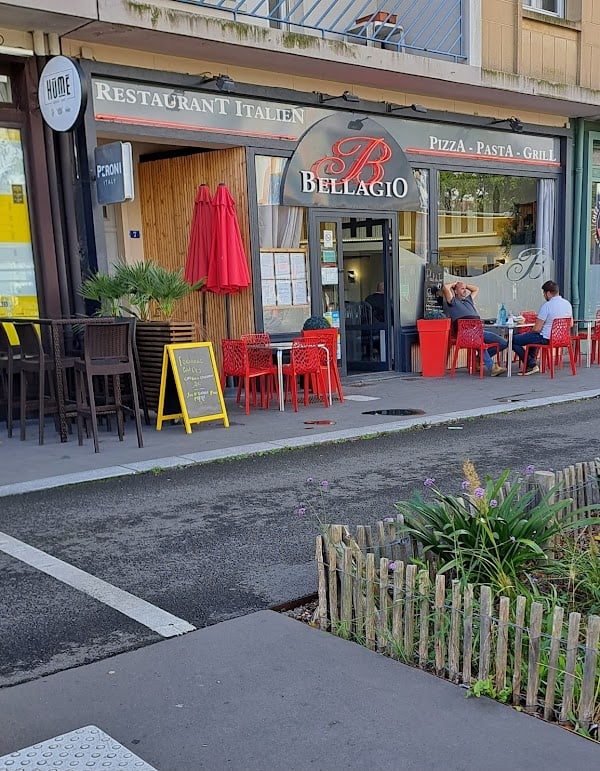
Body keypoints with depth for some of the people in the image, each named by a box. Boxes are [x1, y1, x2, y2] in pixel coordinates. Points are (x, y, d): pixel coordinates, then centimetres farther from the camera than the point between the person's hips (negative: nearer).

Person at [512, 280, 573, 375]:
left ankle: (531, 365, 2)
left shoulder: (547, 306, -22)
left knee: (513, 340, -1)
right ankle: (531, 361, 33)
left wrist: (529, 331, 2)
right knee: (529, 335, 36)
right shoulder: (568, 304, 1)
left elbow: (537, 329, -20)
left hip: (546, 339, -9)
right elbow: (570, 324, 15)